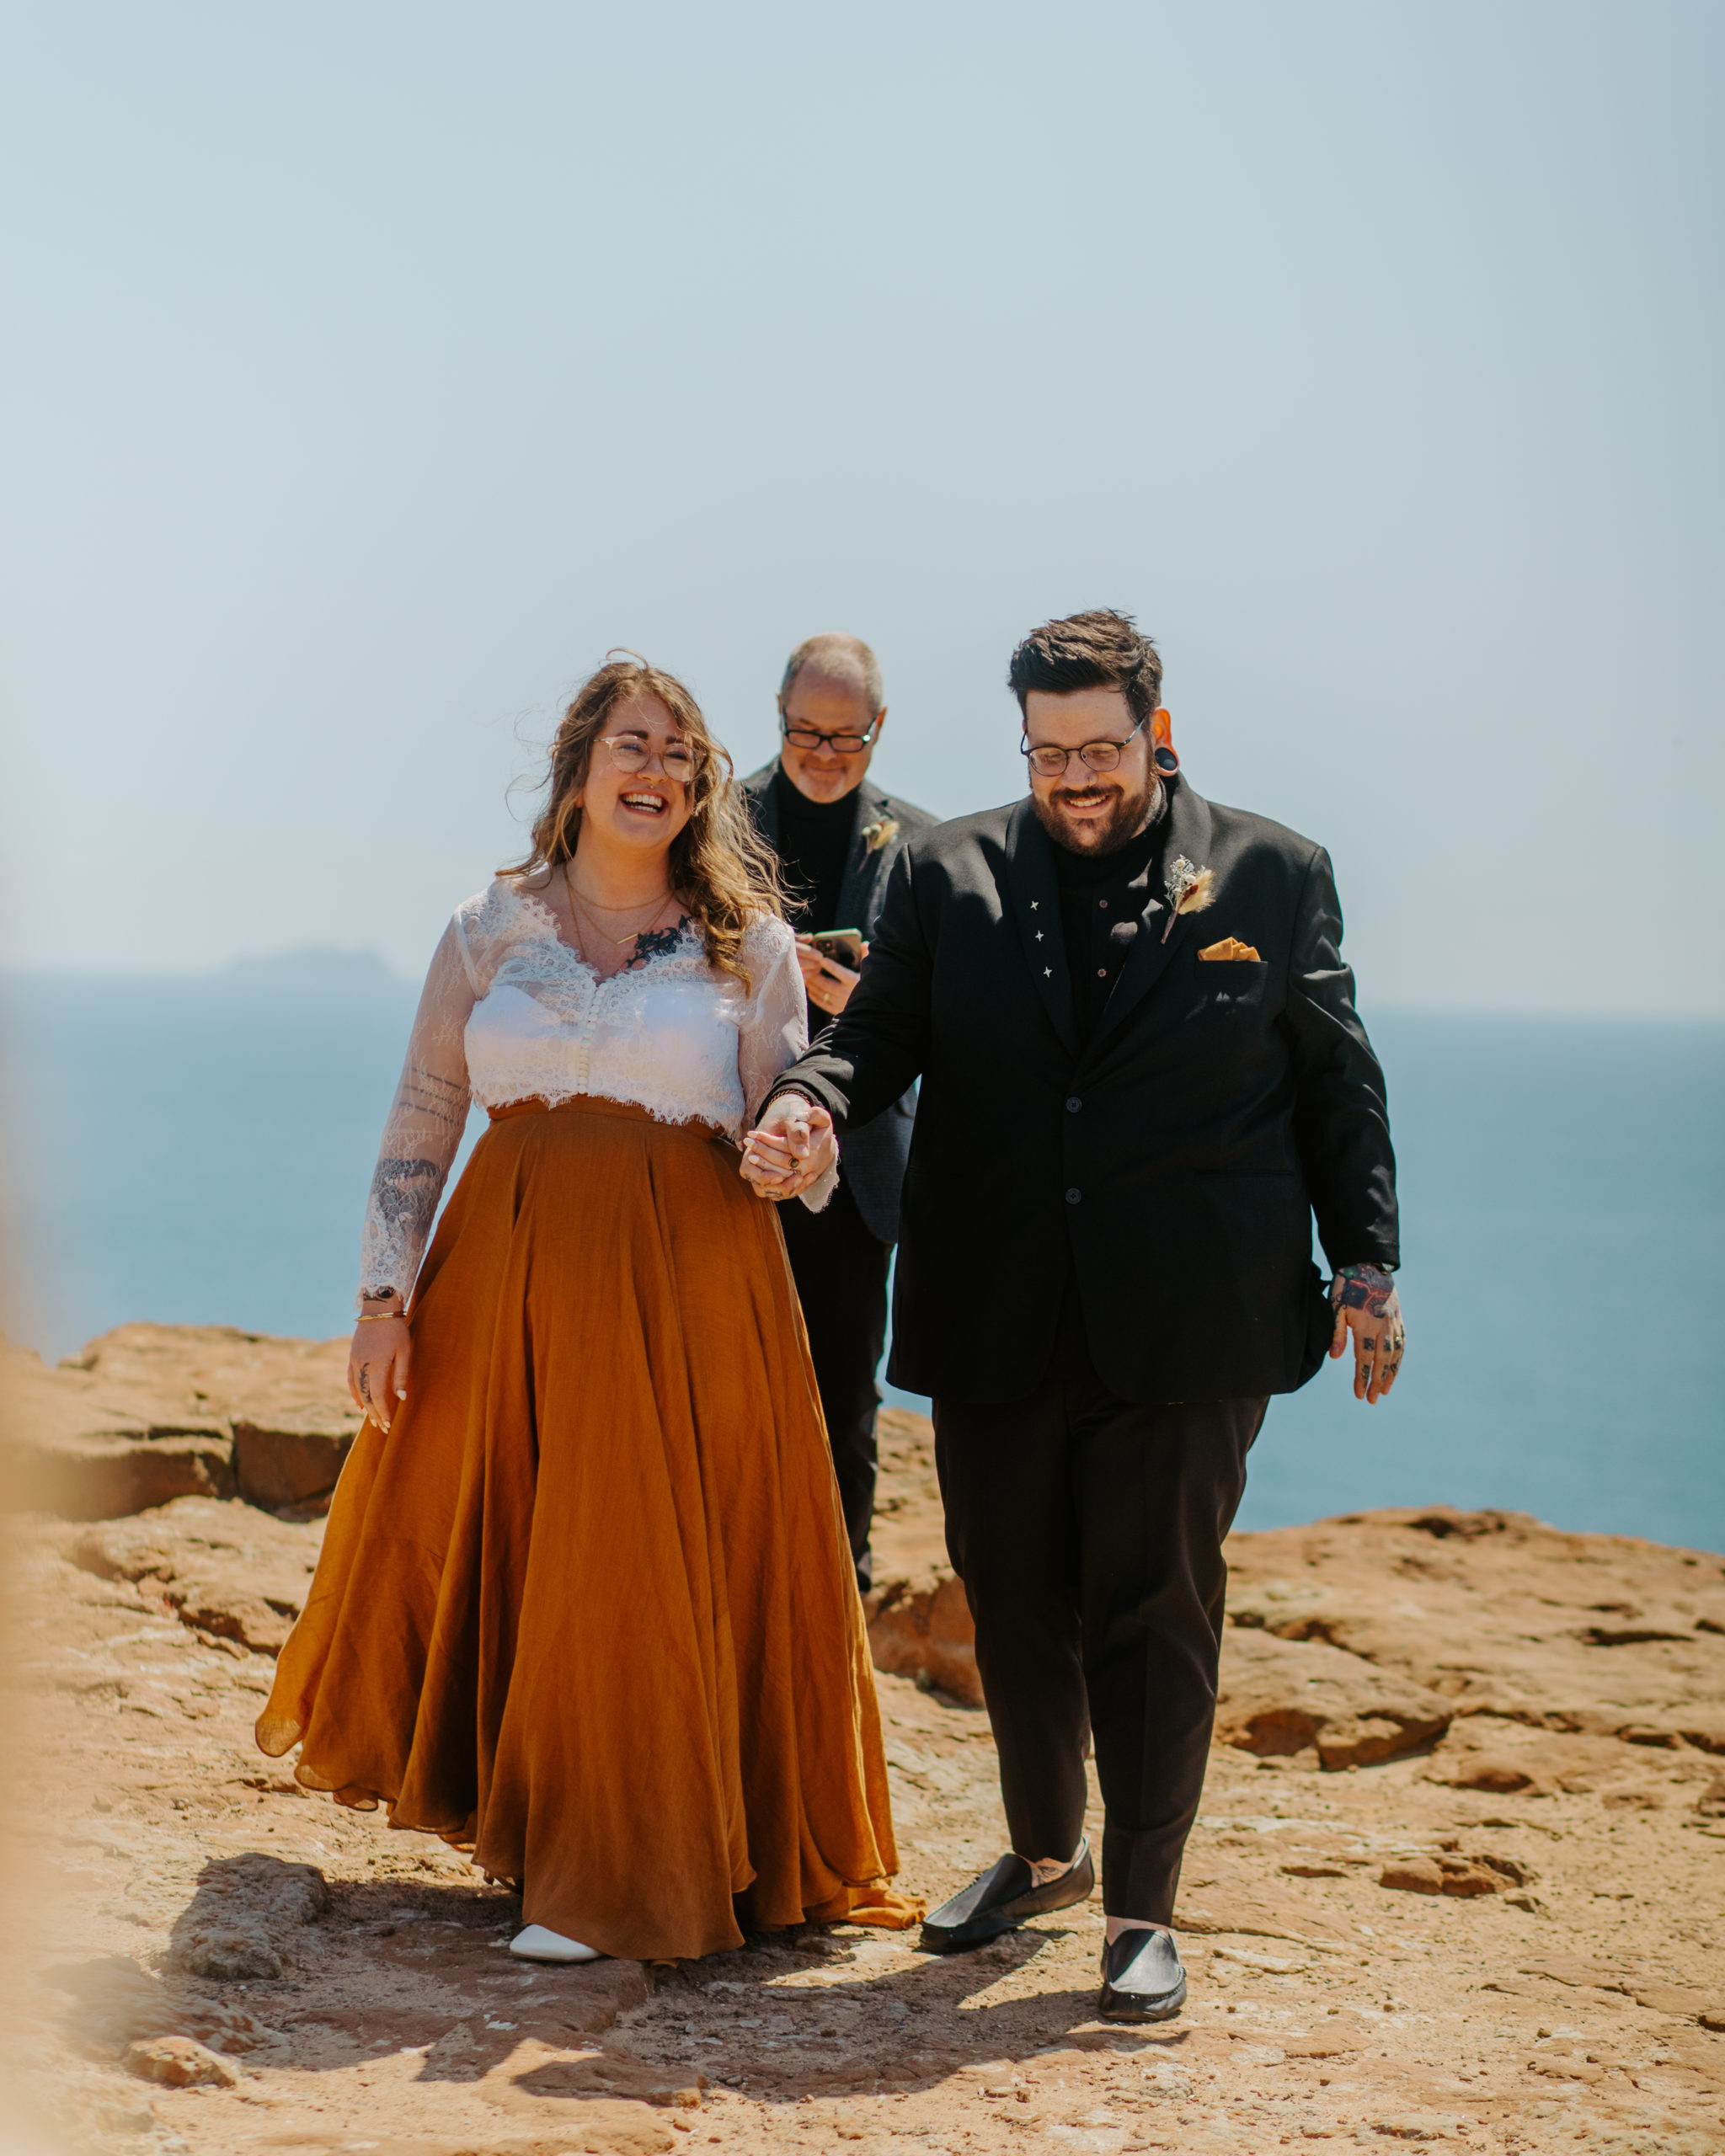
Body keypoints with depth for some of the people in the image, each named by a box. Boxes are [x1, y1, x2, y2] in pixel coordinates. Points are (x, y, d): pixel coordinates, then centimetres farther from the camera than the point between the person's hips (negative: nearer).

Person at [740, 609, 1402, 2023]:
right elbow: (879, 1032, 4)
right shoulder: (948, 875, 8)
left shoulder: (1273, 874, 4)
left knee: (1154, 1609, 0)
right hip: (997, 1318, 2)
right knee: (1013, 1600, 11)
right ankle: (1045, 1854, 32)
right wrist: (812, 1105, -19)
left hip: (1187, 1322, -2)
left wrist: (1366, 1267, 3)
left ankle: (1144, 1910, 10)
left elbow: (1337, 1084, 7)